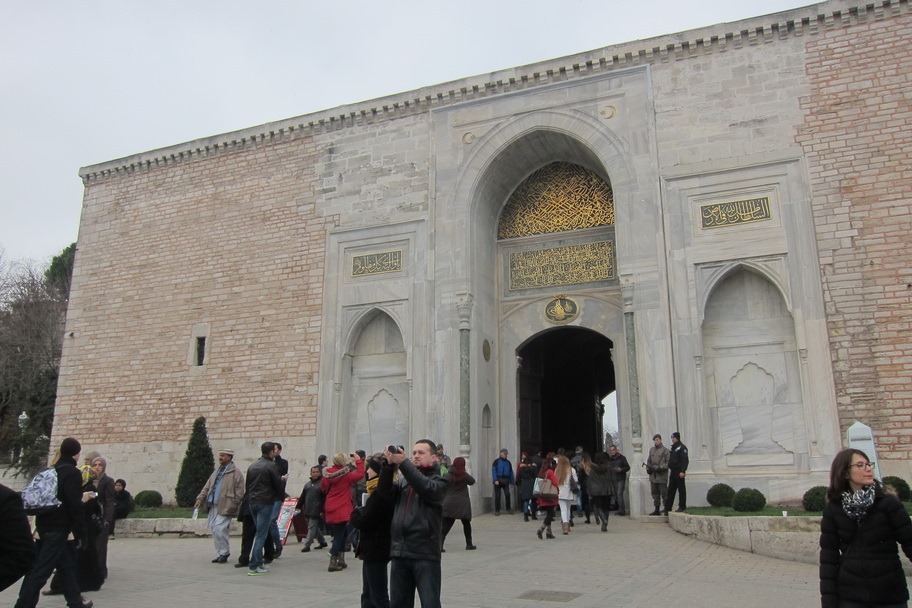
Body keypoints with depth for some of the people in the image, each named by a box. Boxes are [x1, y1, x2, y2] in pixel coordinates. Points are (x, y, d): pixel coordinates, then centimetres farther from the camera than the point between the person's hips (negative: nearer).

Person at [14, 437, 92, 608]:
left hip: (45, 525, 9)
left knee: (67, 565, 16)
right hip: (57, 528, -9)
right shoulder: (72, 473, -14)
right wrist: (81, 534, -12)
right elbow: (74, 506, -18)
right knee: (40, 570, -7)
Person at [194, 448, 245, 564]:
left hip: (225, 507, -8)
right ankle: (220, 554, 19)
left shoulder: (236, 473, -6)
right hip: (213, 506, 8)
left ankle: (224, 553, 3)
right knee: (215, 530, 8)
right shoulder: (217, 471, 18)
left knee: (219, 529, -13)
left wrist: (232, 506, -13)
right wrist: (200, 499, 7)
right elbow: (207, 487, 19)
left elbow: (239, 493, -9)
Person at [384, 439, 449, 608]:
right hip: (399, 552, 5)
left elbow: (427, 488, -21)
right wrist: (388, 465, -17)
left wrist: (403, 462, -27)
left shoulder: (438, 481, 2)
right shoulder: (403, 480, 14)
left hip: (425, 553, -5)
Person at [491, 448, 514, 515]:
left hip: (506, 481, 3)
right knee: (497, 496, 0)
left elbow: (511, 472, 14)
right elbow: (493, 471, -7)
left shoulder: (508, 462, 13)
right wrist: (495, 480, -17)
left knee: (507, 494, -6)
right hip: (498, 480, -3)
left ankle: (508, 508, 8)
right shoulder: (496, 461, 0)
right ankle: (497, 510, 8)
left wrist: (512, 481, 8)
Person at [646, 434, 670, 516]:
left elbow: (668, 462, -9)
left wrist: (661, 468, -20)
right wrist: (648, 468, 4)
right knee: (655, 494, 11)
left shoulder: (665, 450, -4)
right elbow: (649, 460, 20)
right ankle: (657, 510, 19)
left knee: (664, 493, -3)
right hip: (653, 476, 6)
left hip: (662, 476, -6)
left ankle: (667, 510, 5)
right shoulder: (651, 450, 15)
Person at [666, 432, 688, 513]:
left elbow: (685, 460, -16)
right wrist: (669, 467, 17)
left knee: (681, 489, 0)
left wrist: (682, 471, -23)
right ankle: (667, 508, 11)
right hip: (673, 472, 9)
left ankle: (682, 506, 7)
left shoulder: (682, 447, -9)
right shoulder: (673, 447, 18)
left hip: (679, 472, -9)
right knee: (671, 490, 8)